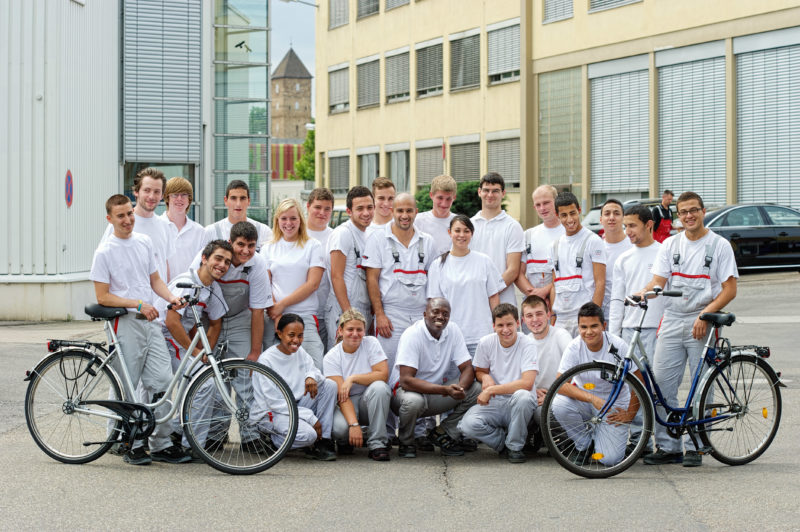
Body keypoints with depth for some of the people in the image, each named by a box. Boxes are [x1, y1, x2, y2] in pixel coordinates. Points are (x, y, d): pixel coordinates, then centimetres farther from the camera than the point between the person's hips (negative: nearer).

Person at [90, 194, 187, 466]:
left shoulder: (144, 242, 12)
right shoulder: (104, 252, -6)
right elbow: (103, 296, -8)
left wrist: (170, 296, -1)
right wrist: (139, 304, -15)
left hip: (150, 321, 5)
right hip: (126, 323, -5)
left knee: (162, 380, -1)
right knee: (128, 388, 0)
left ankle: (161, 445, 7)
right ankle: (132, 445, 11)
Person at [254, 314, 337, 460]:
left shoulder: (300, 352, 6)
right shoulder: (266, 360, -15)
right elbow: (274, 402, -18)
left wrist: (312, 376, -23)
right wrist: (311, 418, -21)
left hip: (296, 407, 8)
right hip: (271, 413, -8)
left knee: (329, 384, -10)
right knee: (308, 434, -34)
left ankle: (323, 442, -10)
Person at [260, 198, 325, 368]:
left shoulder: (313, 246, 7)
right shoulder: (268, 248, 14)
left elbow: (312, 284, -2)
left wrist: (281, 305, -8)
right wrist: (277, 318, -8)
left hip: (305, 316, -2)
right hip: (273, 317, 2)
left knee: (314, 367, -15)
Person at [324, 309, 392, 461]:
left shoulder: (371, 343, -5)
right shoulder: (332, 357, -8)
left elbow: (383, 375, -16)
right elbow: (341, 394, -18)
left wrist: (352, 378, -21)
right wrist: (354, 424, -29)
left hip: (370, 402, 1)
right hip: (347, 404, -1)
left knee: (379, 387, -33)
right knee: (338, 427, -35)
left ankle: (377, 444, -22)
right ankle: (346, 441, 7)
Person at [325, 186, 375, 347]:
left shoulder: (366, 236, 15)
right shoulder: (342, 234, -10)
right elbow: (336, 276, -15)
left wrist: (374, 311, 15)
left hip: (364, 312, 8)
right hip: (343, 312, -8)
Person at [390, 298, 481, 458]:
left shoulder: (453, 330, -5)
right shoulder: (412, 335, -21)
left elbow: (467, 368, -6)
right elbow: (406, 380, -29)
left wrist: (459, 389, -30)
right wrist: (445, 390, -38)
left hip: (437, 393, 5)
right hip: (406, 390, -5)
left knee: (476, 389, -16)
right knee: (413, 401, -39)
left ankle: (444, 433, 0)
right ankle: (406, 442, -7)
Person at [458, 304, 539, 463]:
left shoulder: (527, 344, -11)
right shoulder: (486, 343, -1)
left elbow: (527, 383, -22)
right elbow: (478, 371, 15)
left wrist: (490, 390, -21)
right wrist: (485, 377, -11)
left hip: (516, 405, -2)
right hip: (493, 404, 2)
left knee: (523, 396, -39)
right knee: (467, 425, -28)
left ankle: (515, 446, -13)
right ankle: (504, 442, 2)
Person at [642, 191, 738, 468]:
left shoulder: (719, 245, 0)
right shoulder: (670, 245, 11)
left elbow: (730, 290, -3)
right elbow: (658, 281, 4)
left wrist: (705, 315, -15)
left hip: (702, 325, -3)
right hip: (671, 323, 3)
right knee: (661, 383, -2)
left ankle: (695, 447, 9)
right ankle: (668, 447, 5)